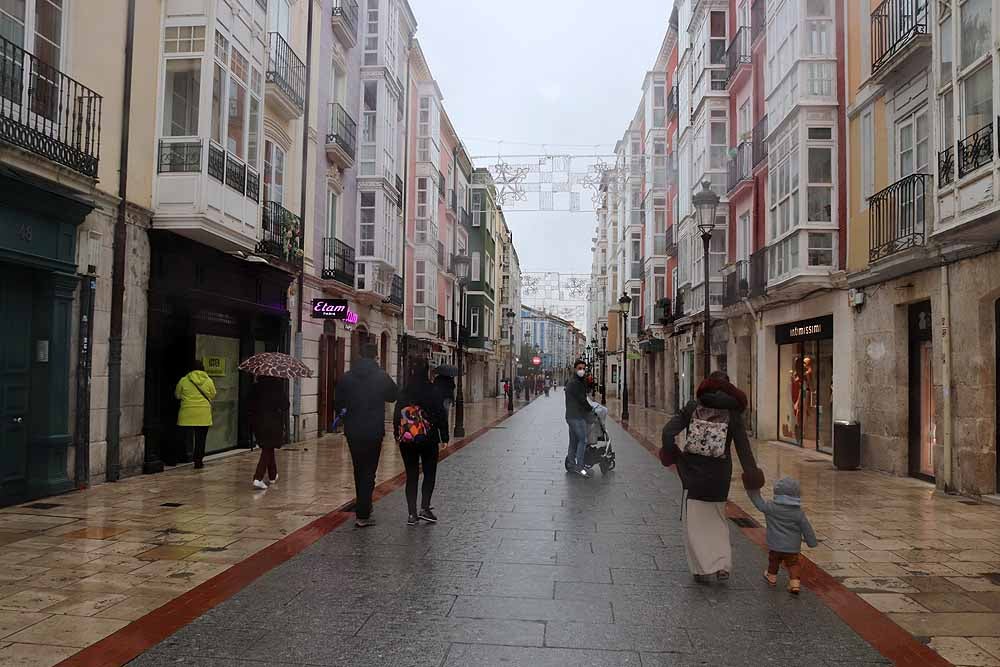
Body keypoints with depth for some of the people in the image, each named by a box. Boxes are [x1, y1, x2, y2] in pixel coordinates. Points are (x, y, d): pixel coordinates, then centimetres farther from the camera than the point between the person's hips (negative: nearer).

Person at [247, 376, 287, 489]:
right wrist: (285, 426, -1)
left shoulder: (255, 387, 0)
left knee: (268, 449, 19)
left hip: (258, 423, 4)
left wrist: (251, 425, 13)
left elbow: (250, 407, 4)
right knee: (267, 450, 3)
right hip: (274, 424, -4)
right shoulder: (279, 387, -9)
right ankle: (258, 478, -11)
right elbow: (284, 408, -9)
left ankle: (272, 476, 31)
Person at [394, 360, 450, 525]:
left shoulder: (404, 392, 0)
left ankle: (412, 513, 8)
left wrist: (398, 435, 9)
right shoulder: (433, 391, -9)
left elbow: (396, 415, 1)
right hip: (429, 439, -2)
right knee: (429, 474, 12)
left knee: (411, 476, 9)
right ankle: (424, 508, 2)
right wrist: (444, 437, 0)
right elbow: (441, 416, -8)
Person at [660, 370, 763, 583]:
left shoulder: (693, 408, -3)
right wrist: (752, 473, 0)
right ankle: (723, 565, 11)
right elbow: (743, 447, -5)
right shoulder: (732, 413, -3)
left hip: (694, 472, -1)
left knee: (694, 521, 8)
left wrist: (670, 453, 7)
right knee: (718, 519, 20)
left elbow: (668, 431, -8)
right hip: (719, 476, 2)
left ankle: (701, 568, 4)